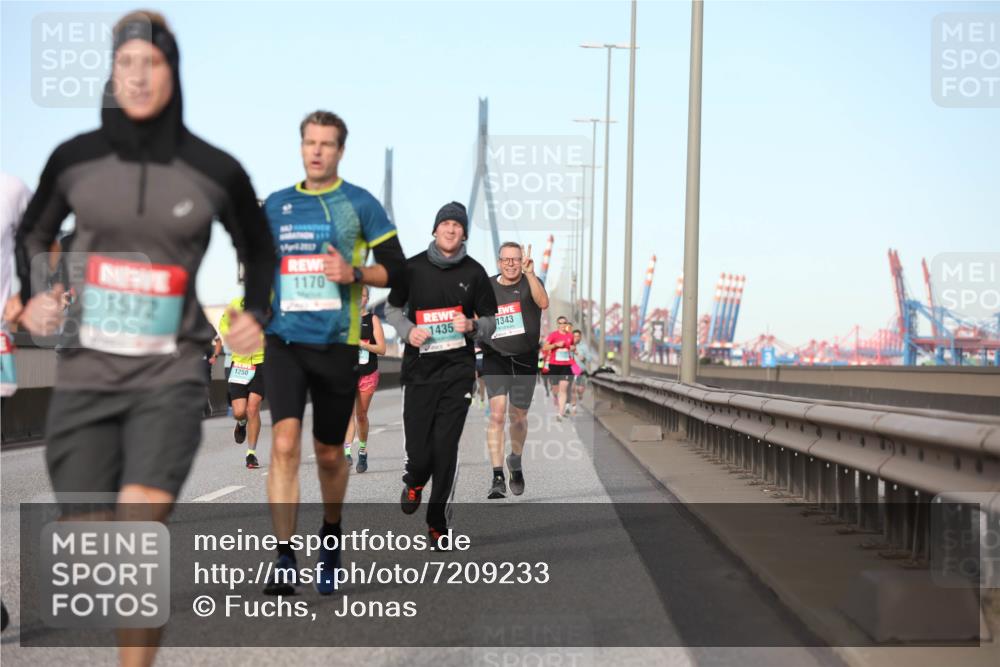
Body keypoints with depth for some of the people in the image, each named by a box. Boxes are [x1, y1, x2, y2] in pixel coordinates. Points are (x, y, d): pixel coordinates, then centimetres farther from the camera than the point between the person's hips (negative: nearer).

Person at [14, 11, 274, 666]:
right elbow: (34, 233, 18)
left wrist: (257, 312, 2)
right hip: (86, 372, 2)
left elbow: (258, 247, 17)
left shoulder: (214, 170, -2)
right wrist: (31, 295, 0)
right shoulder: (75, 159, 0)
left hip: (171, 373, -2)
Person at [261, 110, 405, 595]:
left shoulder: (360, 204, 0)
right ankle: (284, 561, -15)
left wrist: (354, 273, -16)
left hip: (336, 345, -1)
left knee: (329, 454, 10)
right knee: (284, 444, -15)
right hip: (284, 341, 1)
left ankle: (330, 537, 37)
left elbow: (396, 267, 1)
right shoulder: (276, 205, 9)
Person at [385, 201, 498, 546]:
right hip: (419, 369, 0)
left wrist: (472, 326, -12)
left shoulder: (474, 272, 4)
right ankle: (414, 482, 33)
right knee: (418, 447, -4)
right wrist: (407, 330, -5)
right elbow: (392, 308, 15)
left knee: (446, 446, -6)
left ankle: (438, 519, 8)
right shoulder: (413, 267, 4)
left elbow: (490, 321, 10)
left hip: (457, 370, 0)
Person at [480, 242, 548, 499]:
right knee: (497, 414, -16)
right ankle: (497, 477, -17)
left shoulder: (530, 283, -3)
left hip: (525, 360, 0)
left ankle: (515, 463, 40)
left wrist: (529, 274, -34)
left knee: (518, 417, 12)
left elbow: (543, 303, -26)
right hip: (495, 359, 0)